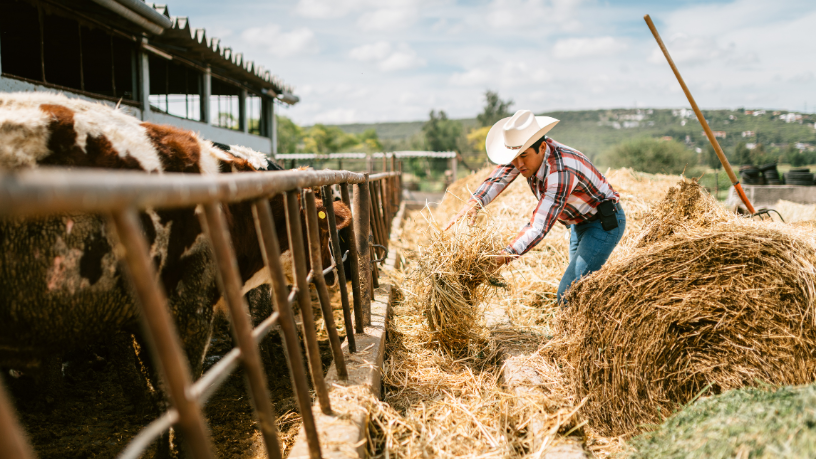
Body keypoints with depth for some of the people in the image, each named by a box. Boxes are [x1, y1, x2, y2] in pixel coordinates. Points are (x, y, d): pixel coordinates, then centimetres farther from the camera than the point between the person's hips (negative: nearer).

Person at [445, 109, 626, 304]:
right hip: (580, 223, 9)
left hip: (605, 223, -9)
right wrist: (473, 203, -36)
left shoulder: (561, 171, -37)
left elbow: (539, 228, -41)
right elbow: (497, 179, -16)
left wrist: (503, 257, -49)